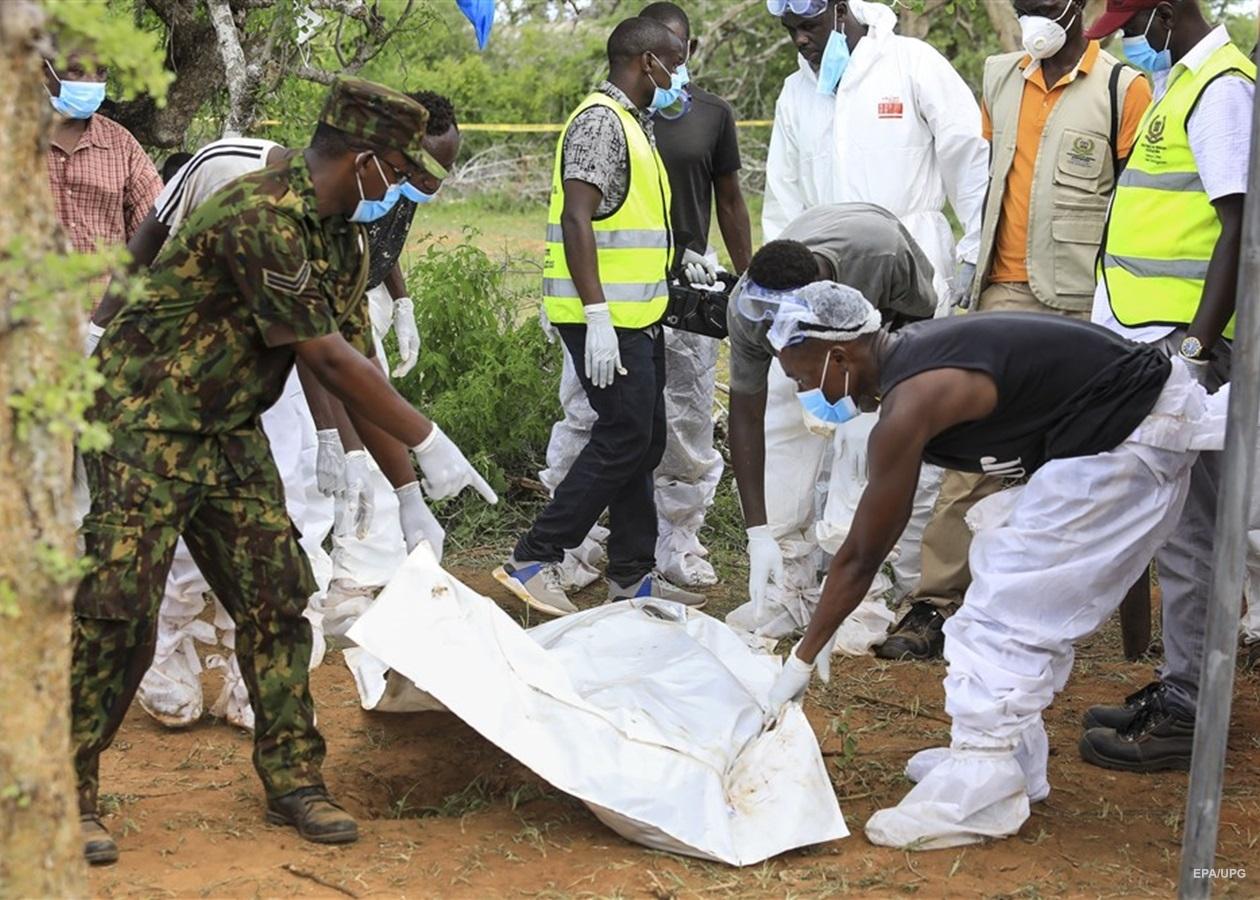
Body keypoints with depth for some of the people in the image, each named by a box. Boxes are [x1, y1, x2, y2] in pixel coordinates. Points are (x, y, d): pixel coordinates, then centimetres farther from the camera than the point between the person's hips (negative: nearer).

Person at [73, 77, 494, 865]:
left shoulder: (342, 238, 4)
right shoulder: (261, 217, -26)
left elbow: (357, 361, 8)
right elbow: (328, 360, -24)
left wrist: (408, 487, 6)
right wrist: (429, 442, -17)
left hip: (230, 433, 9)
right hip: (147, 422, -9)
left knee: (276, 598, 4)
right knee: (118, 607, -9)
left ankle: (293, 778, 13)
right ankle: (69, 793, 3)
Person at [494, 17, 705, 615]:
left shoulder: (631, 123, 18)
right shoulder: (601, 121, -13)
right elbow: (578, 219, -21)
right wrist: (598, 315, -26)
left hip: (636, 316, 10)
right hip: (608, 318, -10)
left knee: (641, 443, 11)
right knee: (623, 440, -10)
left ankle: (634, 574, 18)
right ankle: (534, 560, -5)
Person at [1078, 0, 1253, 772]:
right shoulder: (1179, 82, 17)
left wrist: (1198, 343, -23)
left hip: (1183, 343, -10)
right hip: (1154, 340, 10)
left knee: (1185, 527, -6)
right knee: (1176, 522, 14)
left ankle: (1187, 714, 0)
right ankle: (1180, 687, 23)